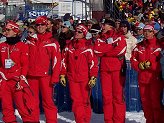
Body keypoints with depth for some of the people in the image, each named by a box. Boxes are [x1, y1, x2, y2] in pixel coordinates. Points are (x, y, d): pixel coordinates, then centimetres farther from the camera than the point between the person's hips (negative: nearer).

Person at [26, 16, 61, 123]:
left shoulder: (52, 42, 1)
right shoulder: (30, 41, 11)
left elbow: (56, 60, -2)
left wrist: (55, 77, -8)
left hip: (46, 75, -3)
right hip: (31, 76, 4)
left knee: (48, 101, -4)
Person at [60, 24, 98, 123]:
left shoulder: (87, 47, -2)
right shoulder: (69, 46, 10)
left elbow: (93, 62, -5)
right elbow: (64, 61, 15)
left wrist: (93, 77, -11)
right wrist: (63, 75, 11)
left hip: (85, 79, -3)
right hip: (72, 79, 3)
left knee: (85, 101, 3)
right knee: (76, 101, -1)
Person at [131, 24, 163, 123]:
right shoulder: (139, 46, 13)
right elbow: (133, 59, 11)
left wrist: (151, 65, -15)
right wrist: (139, 65, -8)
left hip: (155, 77, -4)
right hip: (143, 78, 4)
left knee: (156, 101, -6)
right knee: (145, 102, 8)